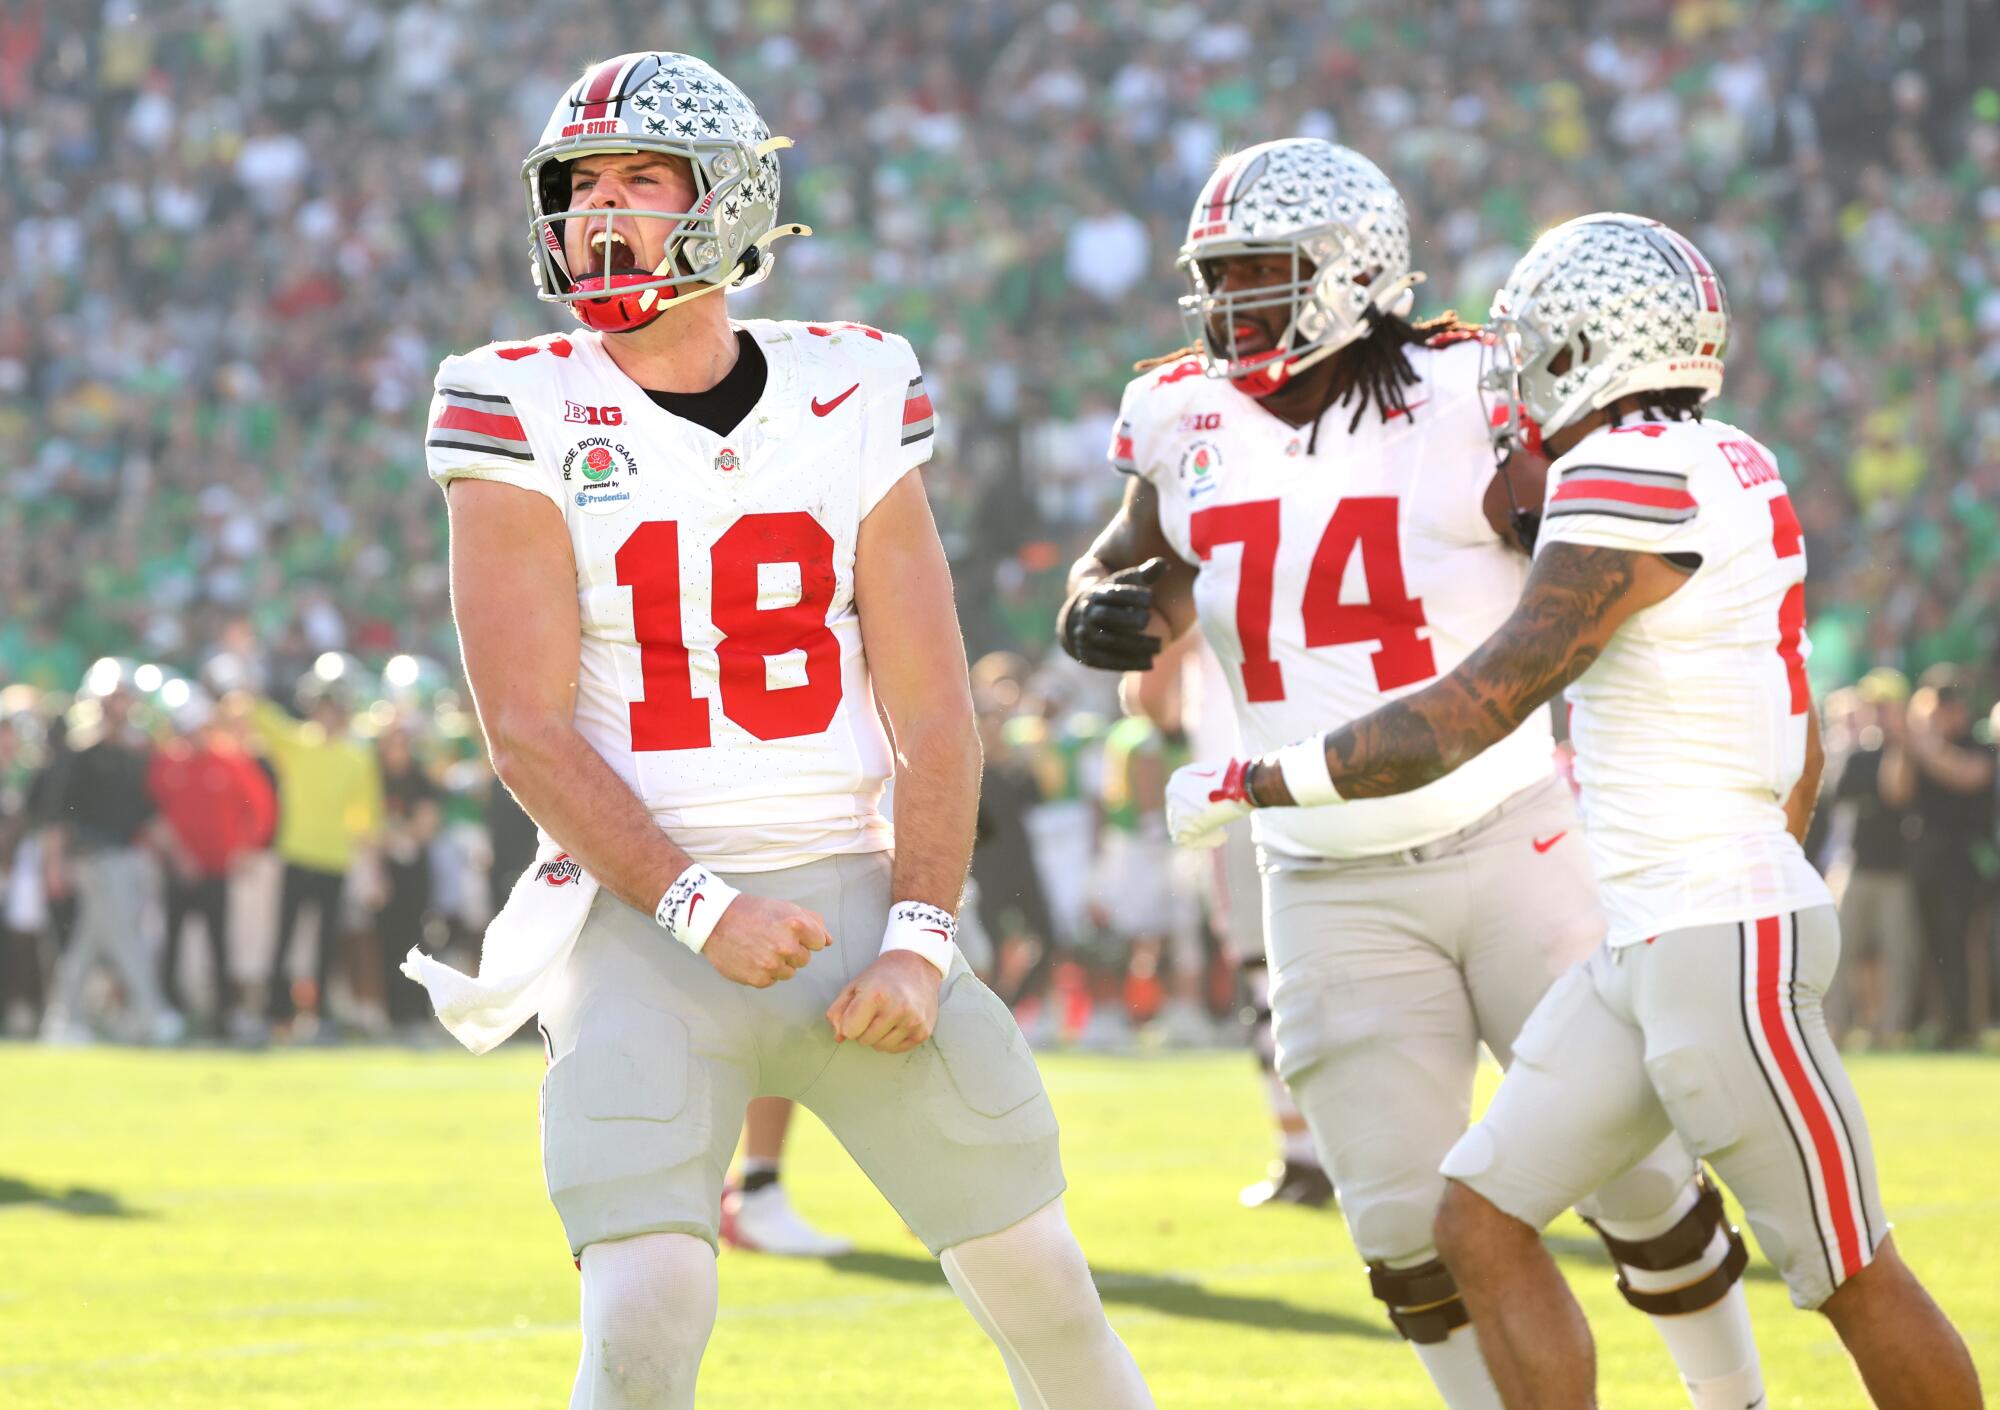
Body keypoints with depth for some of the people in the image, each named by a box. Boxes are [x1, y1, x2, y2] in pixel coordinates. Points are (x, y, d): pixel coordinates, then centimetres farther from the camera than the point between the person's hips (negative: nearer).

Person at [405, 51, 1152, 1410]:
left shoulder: (850, 401, 3)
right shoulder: (526, 417, -4)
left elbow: (934, 715, 3)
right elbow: (530, 733, -9)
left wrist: (917, 939, -9)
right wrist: (699, 909, -19)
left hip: (849, 890, 3)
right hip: (642, 918, -3)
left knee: (1038, 1281, 5)